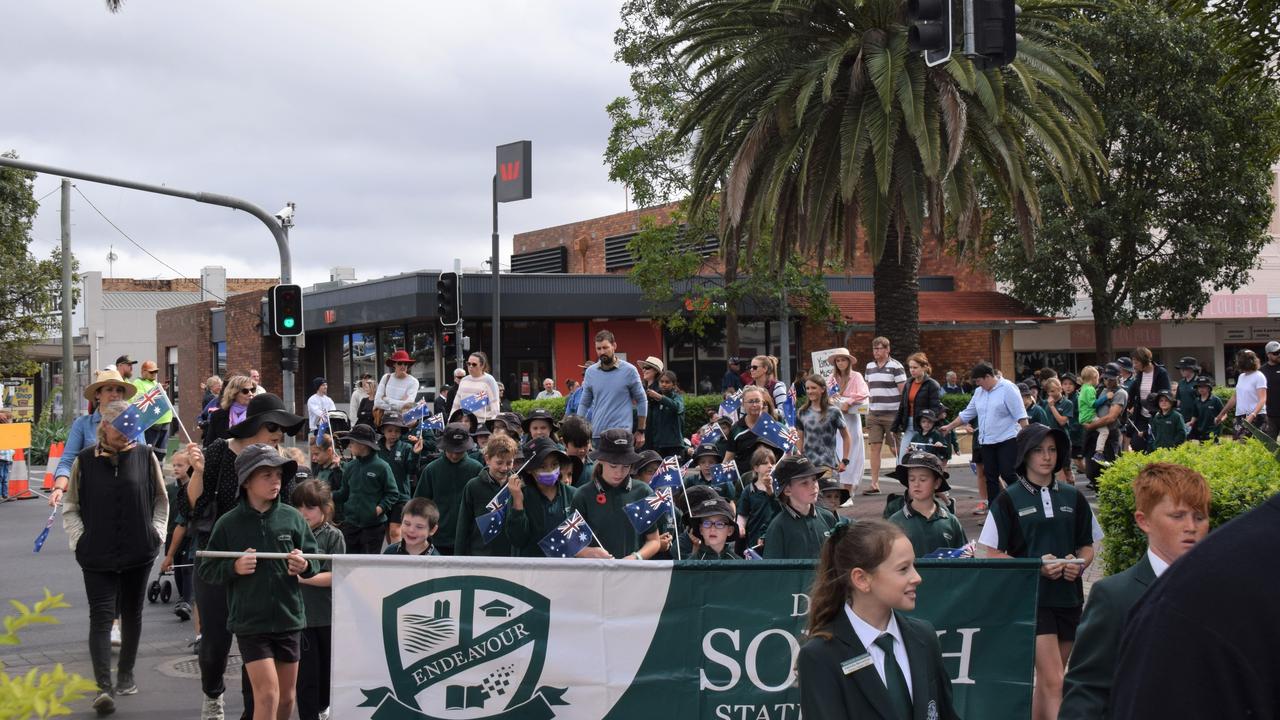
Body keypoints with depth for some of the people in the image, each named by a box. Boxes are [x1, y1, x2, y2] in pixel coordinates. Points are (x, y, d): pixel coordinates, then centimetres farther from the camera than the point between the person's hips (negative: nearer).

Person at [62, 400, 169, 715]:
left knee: (132, 614, 14)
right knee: (101, 617, -9)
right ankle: (104, 687, -15)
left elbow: (161, 499, 11)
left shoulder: (145, 456, -1)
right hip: (97, 555, -2)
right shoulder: (84, 460, -3)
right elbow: (70, 506, 5)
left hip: (139, 553, 2)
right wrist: (79, 538, -5)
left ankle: (125, 674, 29)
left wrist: (156, 532, 2)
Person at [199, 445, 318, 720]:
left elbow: (313, 558, 8)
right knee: (267, 693, -11)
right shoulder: (229, 524, -5)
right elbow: (207, 570, 0)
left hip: (288, 618, 3)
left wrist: (305, 566, -13)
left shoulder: (292, 518, 0)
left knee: (287, 696, 13)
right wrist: (234, 567, -17)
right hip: (249, 622, -3)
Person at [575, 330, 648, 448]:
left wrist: (640, 431, 5)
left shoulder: (629, 370, -2)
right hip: (597, 433, 4)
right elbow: (584, 403, 14)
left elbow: (642, 401, 5)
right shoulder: (590, 372, 8)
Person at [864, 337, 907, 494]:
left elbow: (904, 391, -7)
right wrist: (868, 409, 13)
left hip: (892, 415, -5)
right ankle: (875, 484, 0)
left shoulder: (895, 367, -6)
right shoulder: (870, 367, 12)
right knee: (874, 448, -1)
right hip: (874, 415, 5)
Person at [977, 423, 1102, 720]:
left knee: (1046, 680, 13)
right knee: (1054, 682, -11)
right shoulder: (1008, 500, -3)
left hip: (1068, 596, 4)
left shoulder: (1073, 498, 8)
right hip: (1031, 598, -4)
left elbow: (1087, 546, 16)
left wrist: (1079, 564, -7)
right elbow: (993, 554, -4)